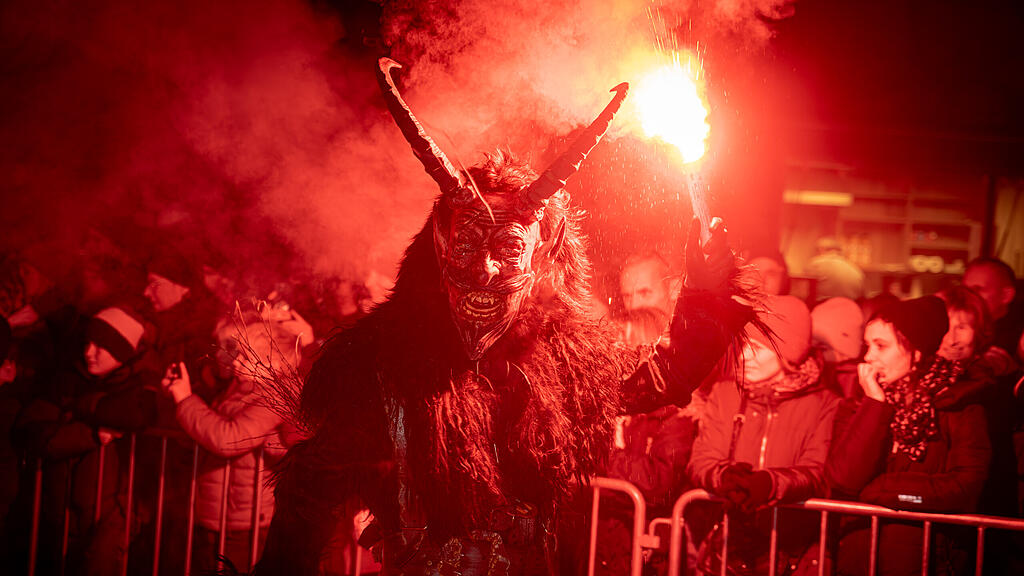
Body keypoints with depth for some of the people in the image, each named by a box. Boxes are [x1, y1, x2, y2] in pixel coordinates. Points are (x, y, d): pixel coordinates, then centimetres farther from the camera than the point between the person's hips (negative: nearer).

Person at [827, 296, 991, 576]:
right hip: (859, 539, 2)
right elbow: (843, 480, -6)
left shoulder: (957, 406, 2)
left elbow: (965, 487, -11)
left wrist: (878, 490, -6)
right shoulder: (856, 407, 10)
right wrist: (875, 404, -6)